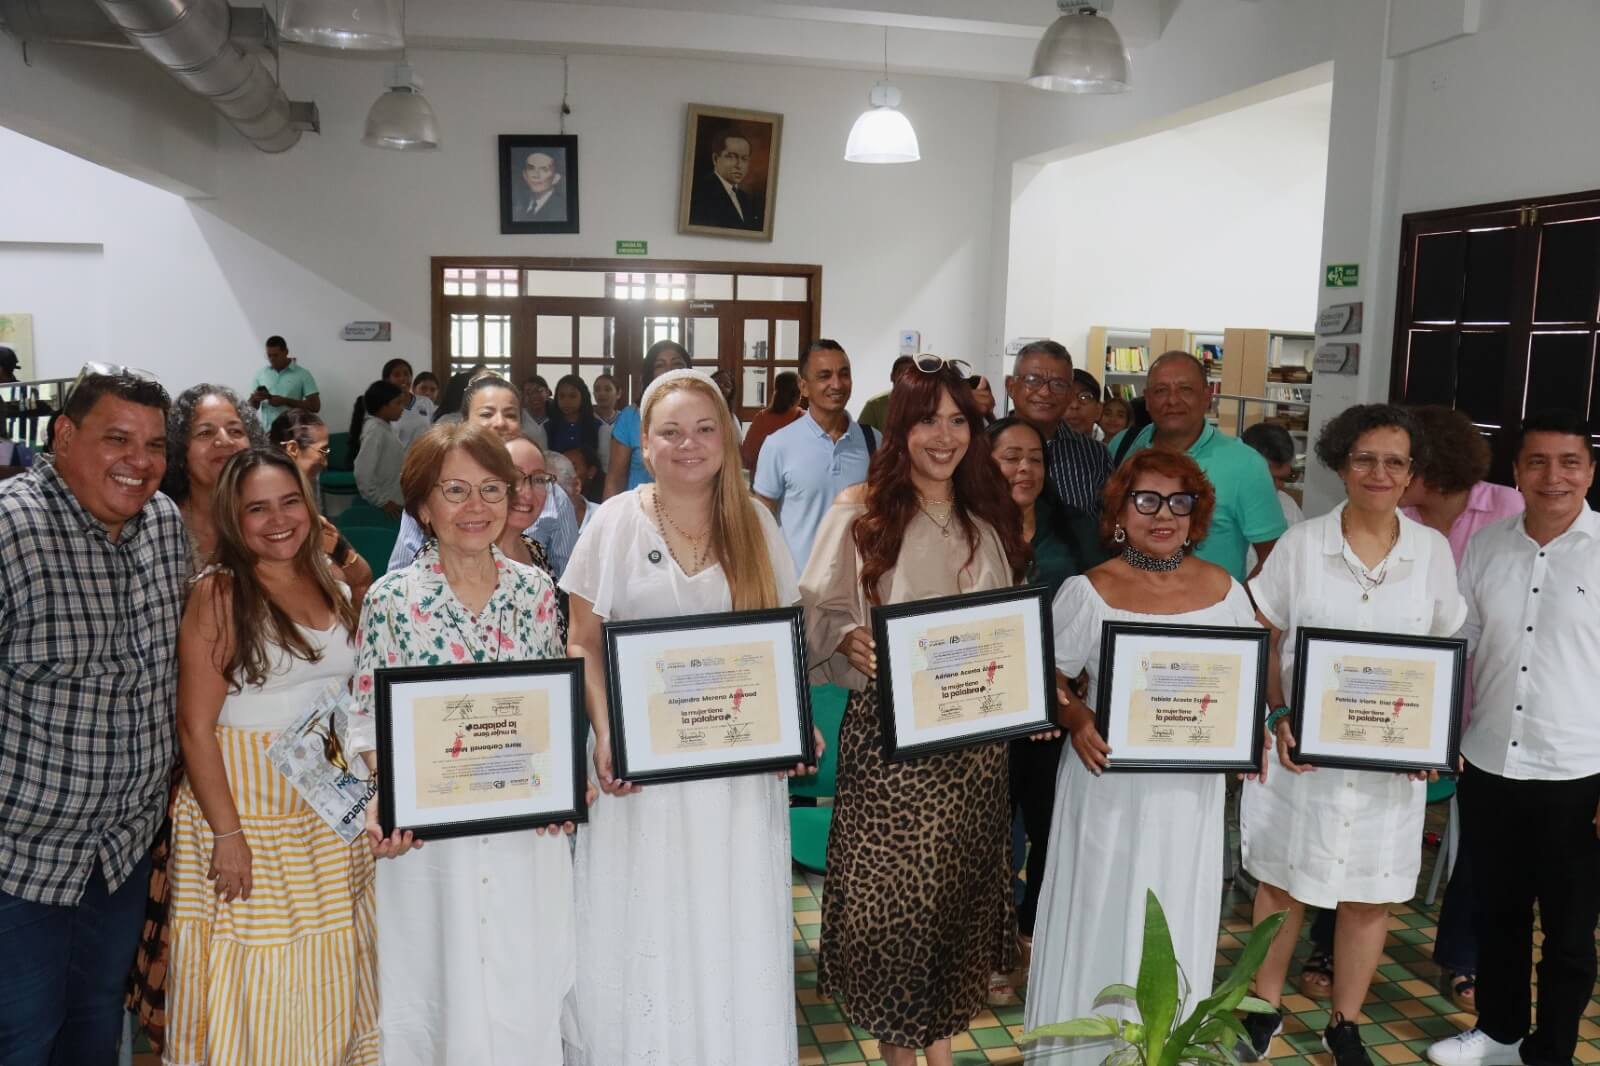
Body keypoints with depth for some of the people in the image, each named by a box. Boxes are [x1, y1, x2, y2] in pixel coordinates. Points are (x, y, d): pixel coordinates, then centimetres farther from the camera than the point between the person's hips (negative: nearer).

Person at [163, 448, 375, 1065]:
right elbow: (195, 726, -12)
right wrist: (227, 833, -17)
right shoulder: (220, 594, -9)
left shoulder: (330, 588, 8)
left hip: (330, 811, 5)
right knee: (254, 990, 5)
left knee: (325, 987, 13)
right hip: (244, 799, -5)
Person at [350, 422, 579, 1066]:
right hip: (431, 837, -2)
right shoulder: (391, 599, -7)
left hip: (531, 837, 3)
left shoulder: (535, 590, 1)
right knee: (441, 996, 11)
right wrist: (382, 807, -20)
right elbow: (371, 723, -5)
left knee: (529, 1000, 12)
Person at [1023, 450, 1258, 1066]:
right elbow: (1050, 680, -2)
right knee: (1099, 922, 7)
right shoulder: (1088, 591, -6)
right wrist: (1076, 721, -20)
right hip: (1109, 786, -2)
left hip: (1190, 787, 3)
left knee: (1176, 924, 14)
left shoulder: (1222, 589, 2)